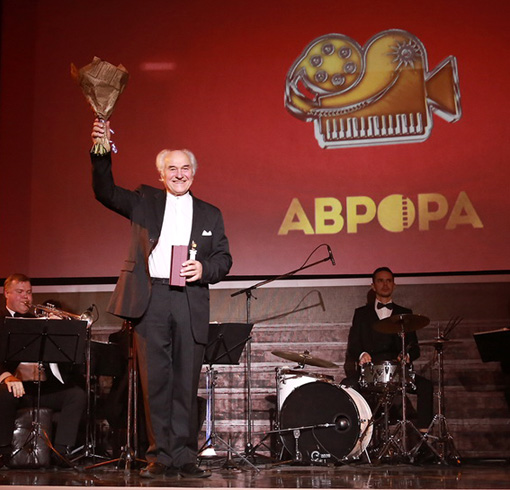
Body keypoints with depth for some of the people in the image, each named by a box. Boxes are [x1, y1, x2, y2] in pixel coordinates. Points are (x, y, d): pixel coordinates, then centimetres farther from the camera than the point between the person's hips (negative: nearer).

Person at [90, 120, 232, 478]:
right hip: (150, 300, -1)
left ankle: (184, 456, 8)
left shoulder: (210, 215, 17)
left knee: (186, 382, 1)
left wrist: (204, 269, -7)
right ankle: (160, 456, 7)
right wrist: (102, 152, -9)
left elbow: (224, 259, 15)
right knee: (156, 381, 0)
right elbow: (105, 192, 4)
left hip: (190, 303, 1)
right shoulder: (144, 202, 14)